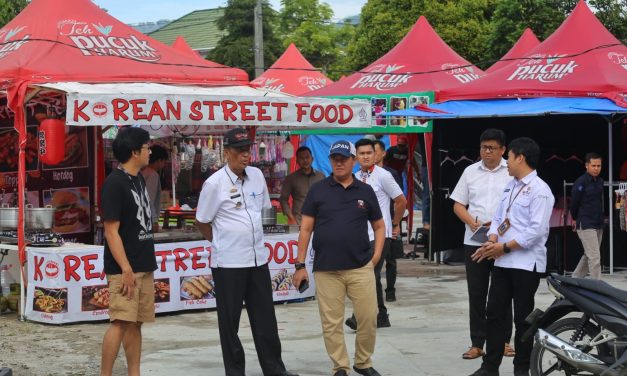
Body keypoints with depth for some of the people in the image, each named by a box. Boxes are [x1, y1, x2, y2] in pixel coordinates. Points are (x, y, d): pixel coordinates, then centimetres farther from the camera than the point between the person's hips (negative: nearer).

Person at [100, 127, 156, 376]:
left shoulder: (139, 180, 12)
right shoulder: (114, 183, -14)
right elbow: (111, 231, -16)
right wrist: (125, 269, -20)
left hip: (144, 266, 8)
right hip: (125, 268, -8)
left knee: (136, 323, 10)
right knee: (121, 322, -10)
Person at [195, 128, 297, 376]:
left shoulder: (257, 175, 5)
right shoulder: (215, 183, -12)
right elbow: (201, 223, -2)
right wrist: (222, 243, 8)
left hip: (258, 258, 5)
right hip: (228, 262, -5)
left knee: (265, 318, 11)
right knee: (229, 321, 5)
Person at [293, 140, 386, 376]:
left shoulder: (365, 191, 8)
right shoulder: (318, 190, 3)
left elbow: (379, 225, 17)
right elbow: (305, 229, 4)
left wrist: (377, 253, 2)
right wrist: (300, 265, 0)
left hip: (361, 268, 1)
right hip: (326, 269, -1)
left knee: (368, 318, 2)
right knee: (331, 323, 3)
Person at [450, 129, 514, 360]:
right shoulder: (470, 172, 9)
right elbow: (458, 205, 11)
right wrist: (473, 223, -6)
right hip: (474, 241, 3)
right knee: (476, 294, 5)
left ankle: (503, 340, 16)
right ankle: (477, 343, 11)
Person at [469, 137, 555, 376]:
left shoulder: (539, 190, -12)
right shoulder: (510, 186, 15)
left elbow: (537, 230, -19)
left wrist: (505, 247, -16)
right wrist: (492, 241, -4)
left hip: (526, 264, -8)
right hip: (502, 261, 8)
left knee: (522, 318, 3)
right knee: (494, 313, 7)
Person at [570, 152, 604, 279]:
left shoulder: (600, 181, 8)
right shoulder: (581, 182, -14)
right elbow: (574, 203, -6)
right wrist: (575, 219, 9)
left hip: (598, 225, 7)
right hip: (585, 226, -7)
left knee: (588, 256, 15)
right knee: (594, 258, -11)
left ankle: (575, 280, 29)